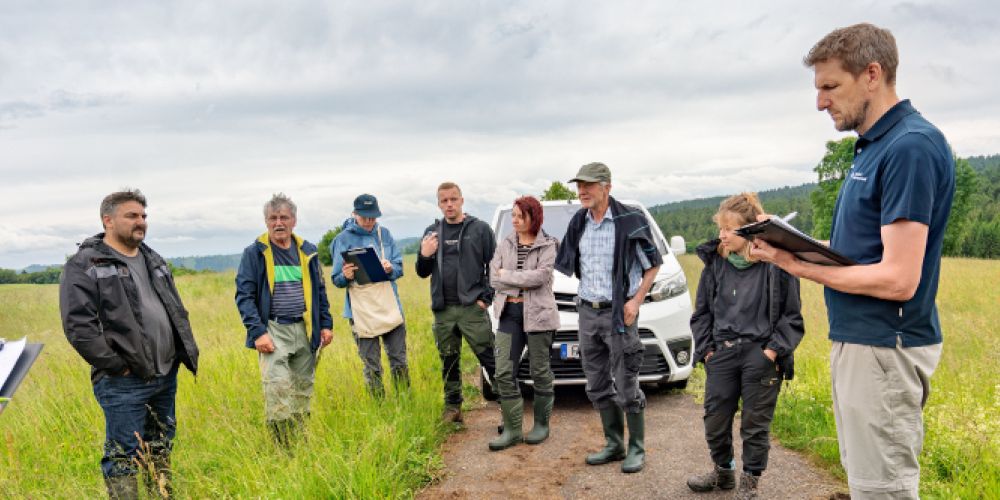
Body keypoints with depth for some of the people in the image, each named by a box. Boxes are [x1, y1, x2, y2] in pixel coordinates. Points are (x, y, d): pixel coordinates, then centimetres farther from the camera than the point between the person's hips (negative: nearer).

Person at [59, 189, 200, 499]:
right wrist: (115, 366, -17)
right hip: (123, 382, -7)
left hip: (166, 375, 7)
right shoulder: (84, 265, -8)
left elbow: (176, 311, 22)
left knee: (161, 448, 18)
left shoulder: (153, 260, 16)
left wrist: (188, 351, 12)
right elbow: (77, 325, -16)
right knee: (123, 453, 1)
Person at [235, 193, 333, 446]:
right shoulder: (254, 253, -1)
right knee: (278, 392, -14)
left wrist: (326, 324, 12)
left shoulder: (307, 251, 11)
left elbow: (319, 290, 18)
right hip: (273, 331, -4)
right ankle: (283, 451, -7)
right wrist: (257, 332, -14)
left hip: (305, 331, 4)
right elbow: (244, 296, -4)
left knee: (303, 391, 9)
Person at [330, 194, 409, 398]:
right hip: (362, 313, -3)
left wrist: (390, 269, -16)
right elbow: (336, 280, -2)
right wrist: (346, 277, -25)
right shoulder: (343, 239, -2)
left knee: (399, 361, 9)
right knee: (372, 367, 4)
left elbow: (400, 267, 7)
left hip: (391, 309, 3)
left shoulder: (384, 234, 7)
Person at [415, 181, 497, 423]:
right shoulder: (432, 232, 11)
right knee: (449, 363, 12)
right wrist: (424, 256, -6)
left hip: (472, 307, -4)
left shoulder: (480, 229, 0)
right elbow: (423, 273, 14)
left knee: (490, 358, -5)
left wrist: (486, 297, -9)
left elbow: (494, 266, -1)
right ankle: (452, 408, 23)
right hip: (442, 310, 4)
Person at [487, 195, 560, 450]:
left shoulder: (548, 246, -2)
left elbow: (540, 276, -17)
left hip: (537, 314, -4)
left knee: (540, 371, 6)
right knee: (504, 373, -2)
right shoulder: (505, 244, 10)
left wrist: (506, 275, -10)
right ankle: (512, 429, 7)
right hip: (509, 313, 4)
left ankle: (541, 425, 22)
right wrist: (523, 283, -10)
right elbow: (493, 278, 1)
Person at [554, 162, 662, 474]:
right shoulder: (579, 223, 7)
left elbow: (653, 264, -2)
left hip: (618, 313, -6)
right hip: (587, 311, 6)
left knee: (626, 386, -1)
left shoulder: (629, 221, -10)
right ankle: (614, 445, 25)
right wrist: (585, 296, 7)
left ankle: (636, 449, 14)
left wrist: (636, 300, -10)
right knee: (598, 386, 12)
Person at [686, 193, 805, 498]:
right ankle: (722, 472, 34)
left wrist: (773, 351, -10)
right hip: (722, 355, 4)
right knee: (715, 421, 10)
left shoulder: (776, 264, -8)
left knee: (755, 424, 7)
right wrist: (706, 349, 3)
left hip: (761, 356, -4)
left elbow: (792, 316, -2)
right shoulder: (715, 263, 4)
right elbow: (702, 312, 12)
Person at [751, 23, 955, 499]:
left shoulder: (910, 147, -19)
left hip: (883, 347, -10)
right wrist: (794, 244, 5)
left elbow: (897, 279, -23)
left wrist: (799, 266, -15)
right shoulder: (872, 145, 12)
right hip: (858, 339, 10)